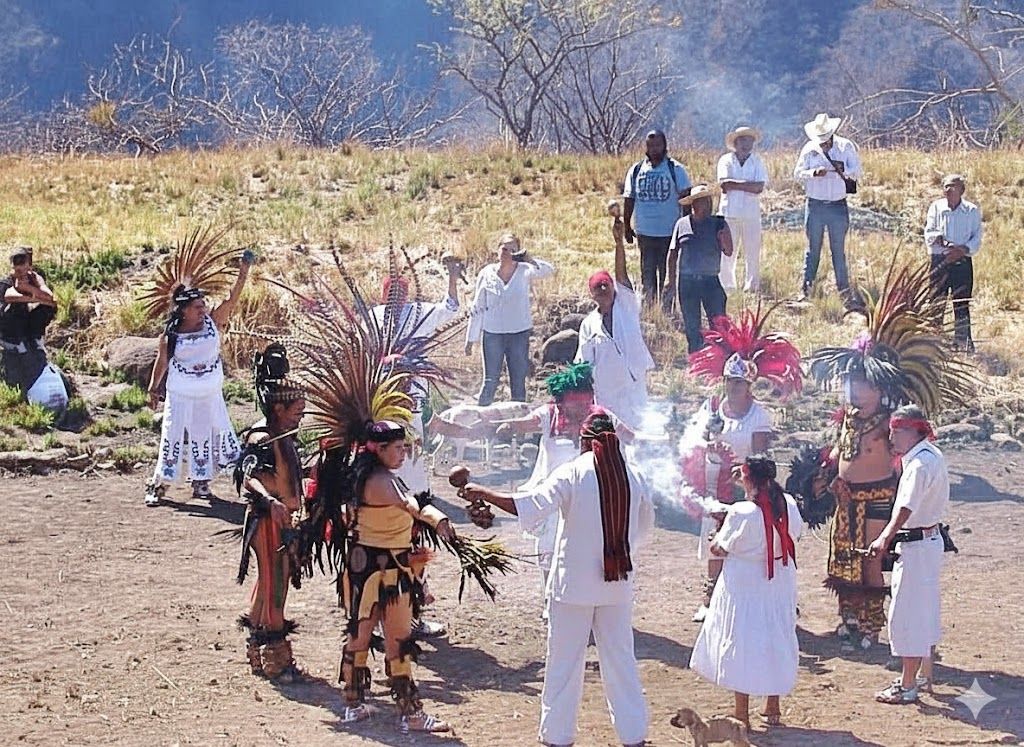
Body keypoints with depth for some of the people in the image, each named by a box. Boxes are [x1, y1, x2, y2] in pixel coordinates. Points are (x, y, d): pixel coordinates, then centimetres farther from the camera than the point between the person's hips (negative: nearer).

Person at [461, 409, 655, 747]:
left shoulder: (573, 473, -11)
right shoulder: (635, 478, 0)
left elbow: (528, 506, -20)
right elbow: (645, 528, 12)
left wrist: (483, 493, -12)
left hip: (574, 583, -3)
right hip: (618, 584, 3)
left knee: (564, 662, 7)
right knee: (620, 659, 12)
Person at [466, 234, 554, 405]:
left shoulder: (524, 271, -2)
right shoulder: (487, 274, -1)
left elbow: (549, 271, -20)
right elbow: (477, 308, 5)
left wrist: (528, 259, -36)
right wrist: (471, 339, 6)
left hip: (520, 334, 1)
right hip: (493, 334, 0)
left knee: (518, 382, 8)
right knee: (490, 381, 0)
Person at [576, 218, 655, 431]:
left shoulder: (626, 307, 2)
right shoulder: (589, 324, 5)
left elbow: (621, 274, -10)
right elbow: (584, 362, 5)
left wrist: (619, 242, -23)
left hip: (633, 382, -1)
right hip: (605, 390, 1)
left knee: (637, 425, 2)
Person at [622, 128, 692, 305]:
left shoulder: (676, 169, -2)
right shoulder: (636, 170, 7)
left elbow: (685, 198, -2)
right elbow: (629, 200, 11)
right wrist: (627, 227, 9)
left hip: (669, 232, -3)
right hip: (644, 232, 3)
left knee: (667, 273, 2)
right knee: (647, 272, 8)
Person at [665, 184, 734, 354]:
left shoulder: (718, 224, 2)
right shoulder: (682, 224, 4)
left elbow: (728, 252, -1)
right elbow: (673, 253, 10)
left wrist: (725, 239, -22)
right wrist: (671, 279, 7)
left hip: (711, 281, -1)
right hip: (687, 281, 1)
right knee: (692, 327, 9)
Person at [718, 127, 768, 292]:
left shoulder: (757, 162, 5)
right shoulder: (726, 160, 3)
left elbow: (759, 188, -9)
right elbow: (724, 185, -11)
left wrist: (734, 184, -11)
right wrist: (747, 185, -11)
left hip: (751, 214, 1)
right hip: (729, 213, -1)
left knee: (753, 253, 4)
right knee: (726, 253, 1)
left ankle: (752, 287, 13)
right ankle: (727, 287, 10)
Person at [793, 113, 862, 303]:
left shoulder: (846, 147, 1)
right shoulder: (809, 149, 2)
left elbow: (857, 171, -5)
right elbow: (798, 173, -2)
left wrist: (843, 170, -25)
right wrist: (814, 173, -21)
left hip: (838, 206, 0)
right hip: (815, 205, 0)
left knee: (838, 250, 4)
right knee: (813, 248, 3)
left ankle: (844, 290, 8)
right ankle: (805, 289, 6)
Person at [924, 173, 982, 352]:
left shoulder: (972, 211, 2)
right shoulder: (936, 207, 5)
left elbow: (977, 239, 0)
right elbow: (928, 234, -1)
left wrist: (962, 250, -17)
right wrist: (939, 239, -21)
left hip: (962, 262, -1)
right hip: (939, 261, 1)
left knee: (962, 305, -1)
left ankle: (964, 343, 6)